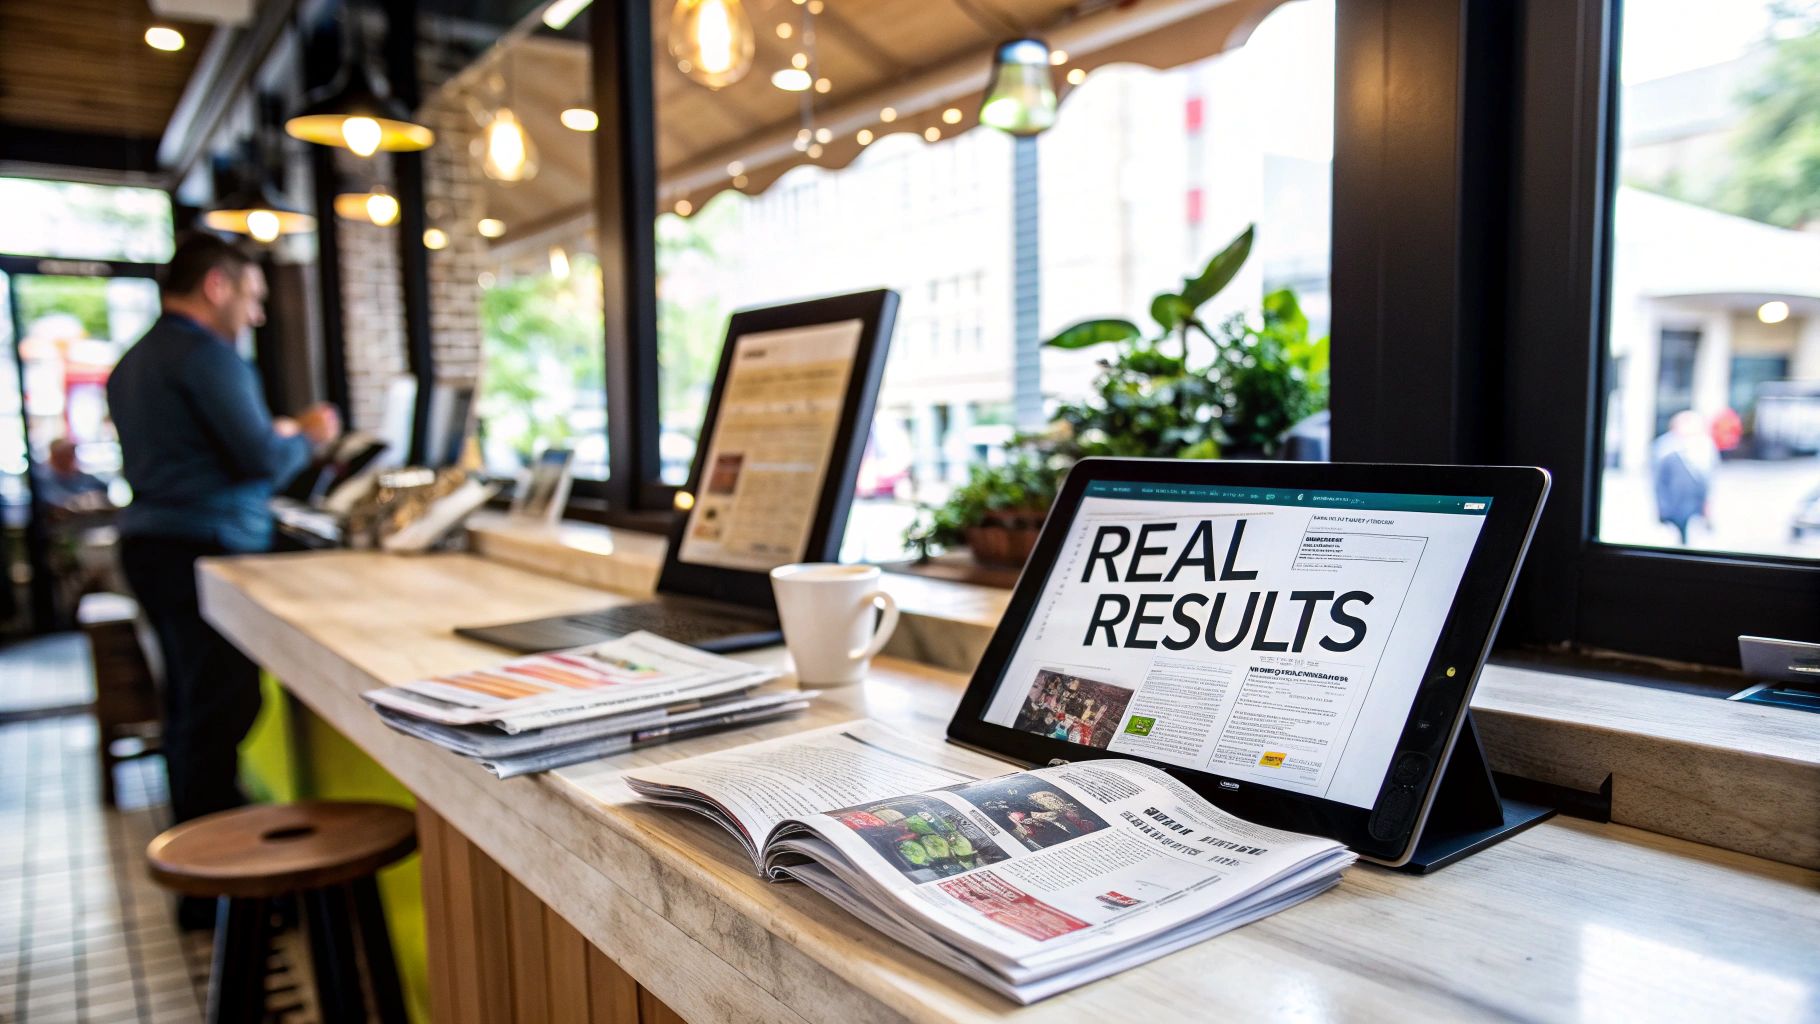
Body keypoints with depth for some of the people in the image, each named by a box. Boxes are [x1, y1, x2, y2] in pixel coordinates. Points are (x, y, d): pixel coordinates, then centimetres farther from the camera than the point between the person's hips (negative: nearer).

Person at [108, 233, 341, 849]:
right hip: (208, 553, -10)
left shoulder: (131, 363, 17)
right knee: (221, 710, -4)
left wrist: (273, 433, 20)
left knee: (188, 702, 18)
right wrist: (305, 435, 2)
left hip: (148, 544, 10)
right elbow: (265, 462, -18)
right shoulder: (208, 355, -14)